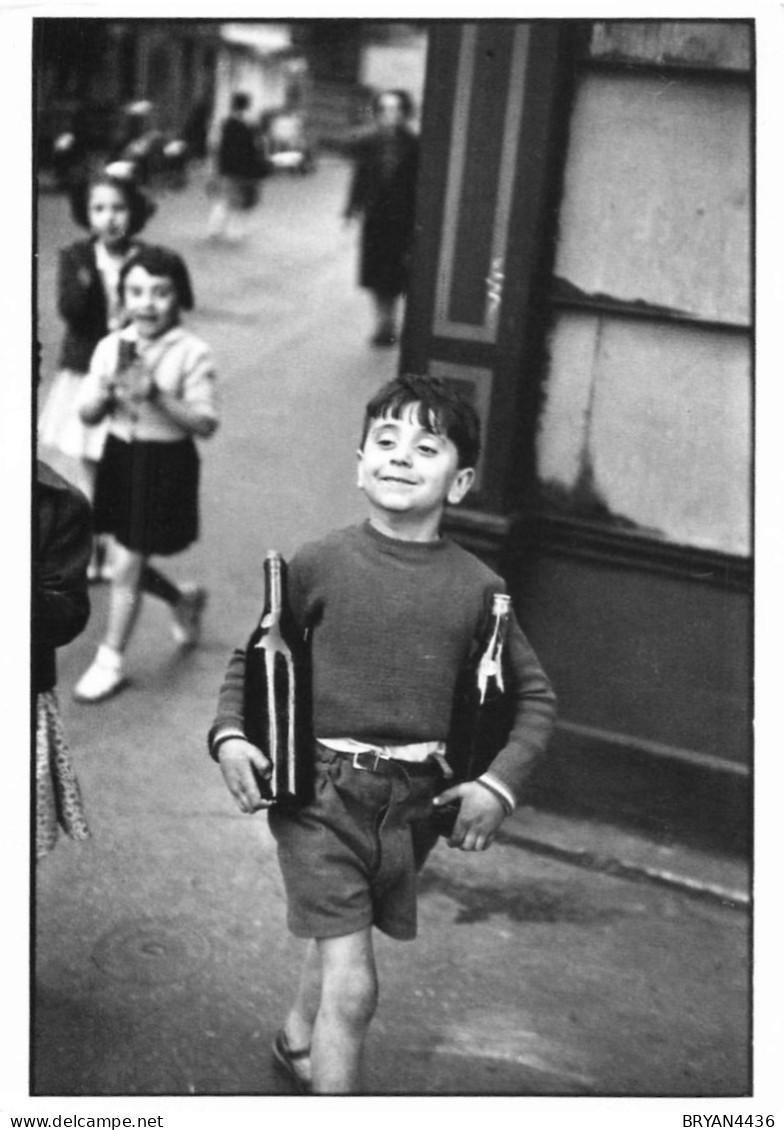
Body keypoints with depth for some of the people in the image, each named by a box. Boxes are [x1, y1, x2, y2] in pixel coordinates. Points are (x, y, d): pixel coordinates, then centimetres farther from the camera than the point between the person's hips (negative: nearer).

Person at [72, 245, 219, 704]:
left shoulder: (193, 354, -13)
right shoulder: (111, 347, 0)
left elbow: (206, 423, -16)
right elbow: (87, 414, 3)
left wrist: (157, 396, -27)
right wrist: (108, 390, -18)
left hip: (166, 463, -5)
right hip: (120, 457, 5)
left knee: (126, 566, -1)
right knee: (131, 561, 15)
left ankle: (112, 661, 16)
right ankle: (184, 600, 45)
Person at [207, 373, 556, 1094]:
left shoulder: (476, 585, -3)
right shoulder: (319, 565, -7)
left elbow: (536, 696, 7)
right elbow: (250, 659, 6)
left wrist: (500, 784, -4)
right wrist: (229, 734, -10)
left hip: (414, 800, 3)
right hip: (319, 789, -3)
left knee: (337, 940, 25)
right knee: (353, 985, -9)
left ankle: (296, 1041, 56)